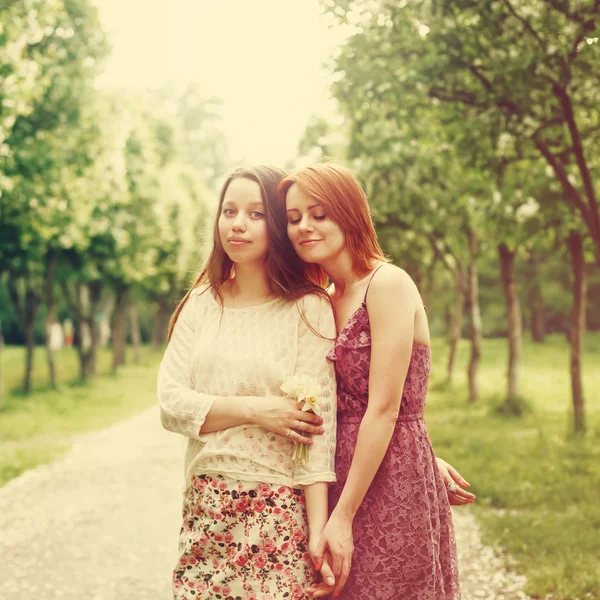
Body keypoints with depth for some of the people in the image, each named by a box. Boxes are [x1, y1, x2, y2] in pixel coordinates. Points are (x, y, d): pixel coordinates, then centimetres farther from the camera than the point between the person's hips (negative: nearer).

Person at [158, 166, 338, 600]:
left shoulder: (307, 309, -6)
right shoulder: (201, 305, 8)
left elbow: (318, 422, -10)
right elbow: (171, 404, 1)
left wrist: (319, 529, -15)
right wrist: (254, 410, -12)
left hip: (279, 510, -4)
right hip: (206, 508, 4)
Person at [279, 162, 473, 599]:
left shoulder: (388, 283, -12)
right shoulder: (328, 300, 11)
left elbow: (384, 410, -17)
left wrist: (343, 517, -17)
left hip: (391, 486, -7)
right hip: (345, 473, 7)